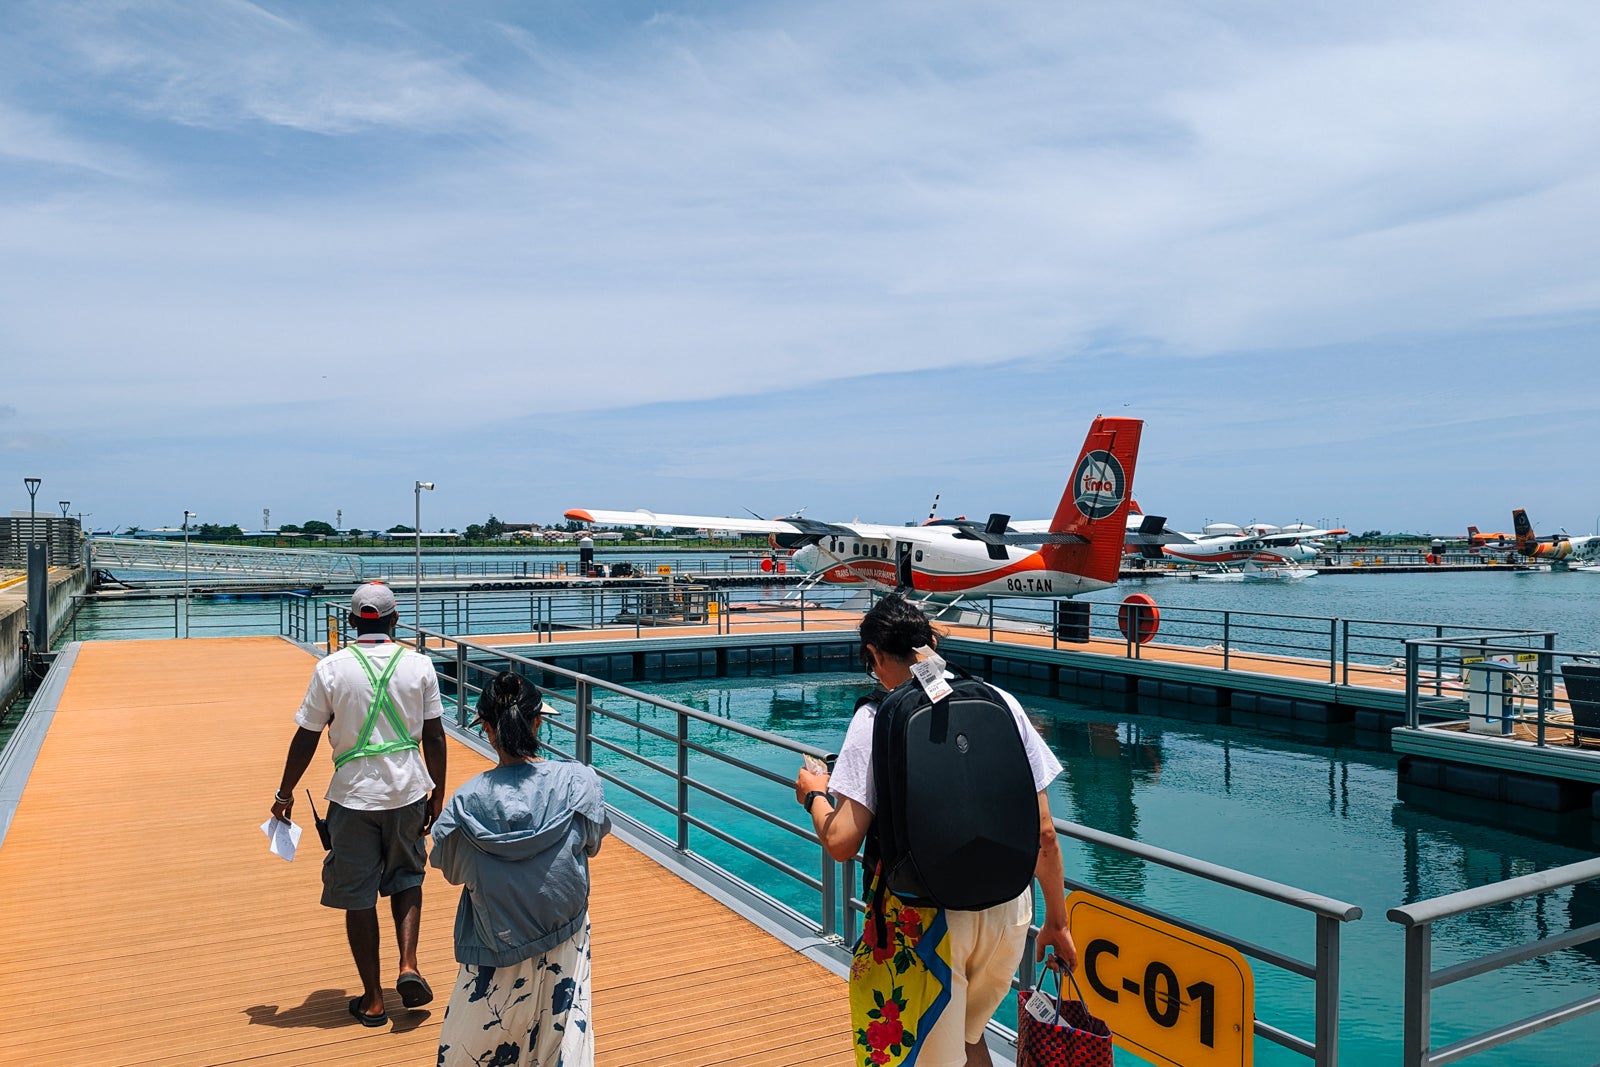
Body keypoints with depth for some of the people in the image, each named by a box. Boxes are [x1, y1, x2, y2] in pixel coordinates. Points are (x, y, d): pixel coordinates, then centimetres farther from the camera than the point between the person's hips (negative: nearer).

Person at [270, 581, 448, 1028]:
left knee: (358, 898, 11)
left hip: (354, 797, -1)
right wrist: (438, 794, 10)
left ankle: (373, 1001, 20)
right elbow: (434, 737, -1)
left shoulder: (331, 668, -7)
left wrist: (285, 795, 10)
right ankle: (409, 966, 6)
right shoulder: (419, 664, -4)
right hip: (408, 792, 2)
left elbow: (306, 738, -3)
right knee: (406, 878, 23)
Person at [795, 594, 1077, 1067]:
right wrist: (1057, 921, 15)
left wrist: (816, 795, 5)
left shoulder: (878, 717, -11)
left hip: (928, 921, -4)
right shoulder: (1002, 703, 0)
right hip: (1008, 913, 5)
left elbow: (841, 844, -16)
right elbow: (1044, 833, 2)